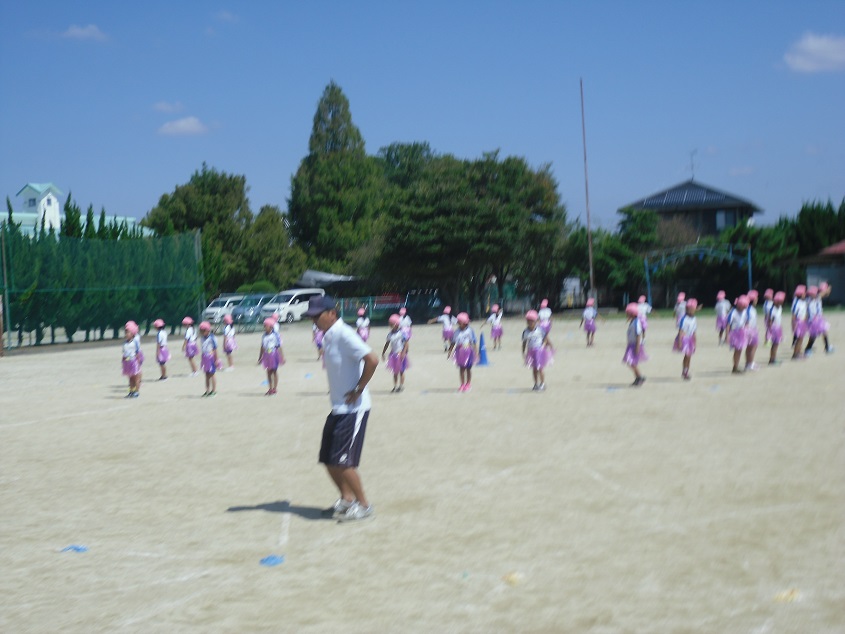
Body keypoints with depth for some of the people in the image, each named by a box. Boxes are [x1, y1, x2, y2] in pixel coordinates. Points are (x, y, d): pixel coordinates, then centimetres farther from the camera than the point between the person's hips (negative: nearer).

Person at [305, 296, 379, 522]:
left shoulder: (343, 335, -18)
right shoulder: (328, 337, 11)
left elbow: (372, 360, -26)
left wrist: (359, 390, -20)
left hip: (353, 408, -9)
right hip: (338, 408, 9)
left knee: (343, 461, -8)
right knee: (328, 459, 12)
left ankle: (363, 505, 5)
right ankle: (347, 499, 27)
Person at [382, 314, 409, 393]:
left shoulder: (402, 332, -11)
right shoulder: (390, 333, 6)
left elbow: (406, 343, -13)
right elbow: (387, 343, 14)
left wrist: (403, 353, -21)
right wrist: (383, 353, 13)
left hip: (400, 353, -5)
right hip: (393, 353, 5)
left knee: (401, 371, 3)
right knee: (395, 371, 11)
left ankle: (401, 385, 11)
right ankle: (395, 386, 17)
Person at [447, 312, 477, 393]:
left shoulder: (470, 331, -8)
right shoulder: (457, 332, 3)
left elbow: (475, 343, -5)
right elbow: (453, 343, 12)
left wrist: (476, 353, -9)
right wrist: (449, 351, 12)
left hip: (468, 352, -3)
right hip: (460, 352, 3)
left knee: (468, 368, 7)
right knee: (461, 368, 6)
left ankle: (468, 384, 20)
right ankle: (462, 384, 14)